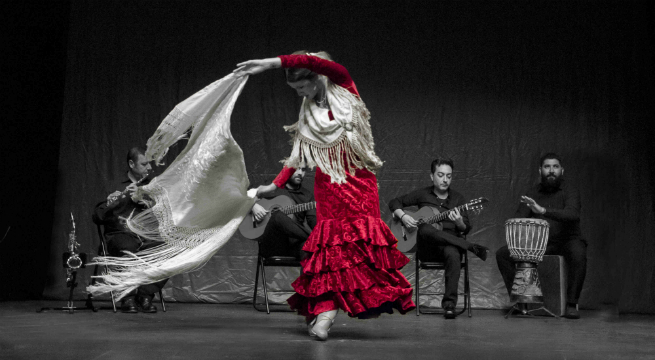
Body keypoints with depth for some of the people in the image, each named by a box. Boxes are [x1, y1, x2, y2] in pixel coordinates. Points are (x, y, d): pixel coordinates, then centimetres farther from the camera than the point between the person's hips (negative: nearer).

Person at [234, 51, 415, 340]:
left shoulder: (345, 90, 3)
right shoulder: (308, 115, 14)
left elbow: (314, 62, -13)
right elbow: (297, 155, 19)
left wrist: (274, 63, -18)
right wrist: (276, 185, 15)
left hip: (359, 182, -2)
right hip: (328, 187, 2)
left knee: (362, 239, -8)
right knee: (330, 241, -9)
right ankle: (323, 310, -13)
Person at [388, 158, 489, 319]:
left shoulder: (457, 199, 10)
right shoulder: (422, 194, 10)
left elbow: (465, 230, 4)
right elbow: (394, 202, 14)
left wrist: (459, 223, -20)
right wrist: (403, 216, -6)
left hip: (449, 245, 0)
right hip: (426, 248, 0)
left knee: (453, 254, -38)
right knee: (426, 229, -36)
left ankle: (449, 304, -34)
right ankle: (472, 248, -28)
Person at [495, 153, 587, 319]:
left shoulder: (570, 191, -5)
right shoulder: (533, 193, 8)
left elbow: (572, 214, -26)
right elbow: (518, 219, 3)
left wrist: (543, 211, -40)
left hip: (566, 240, -4)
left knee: (578, 254, -38)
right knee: (503, 253, -13)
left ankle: (571, 304, -25)